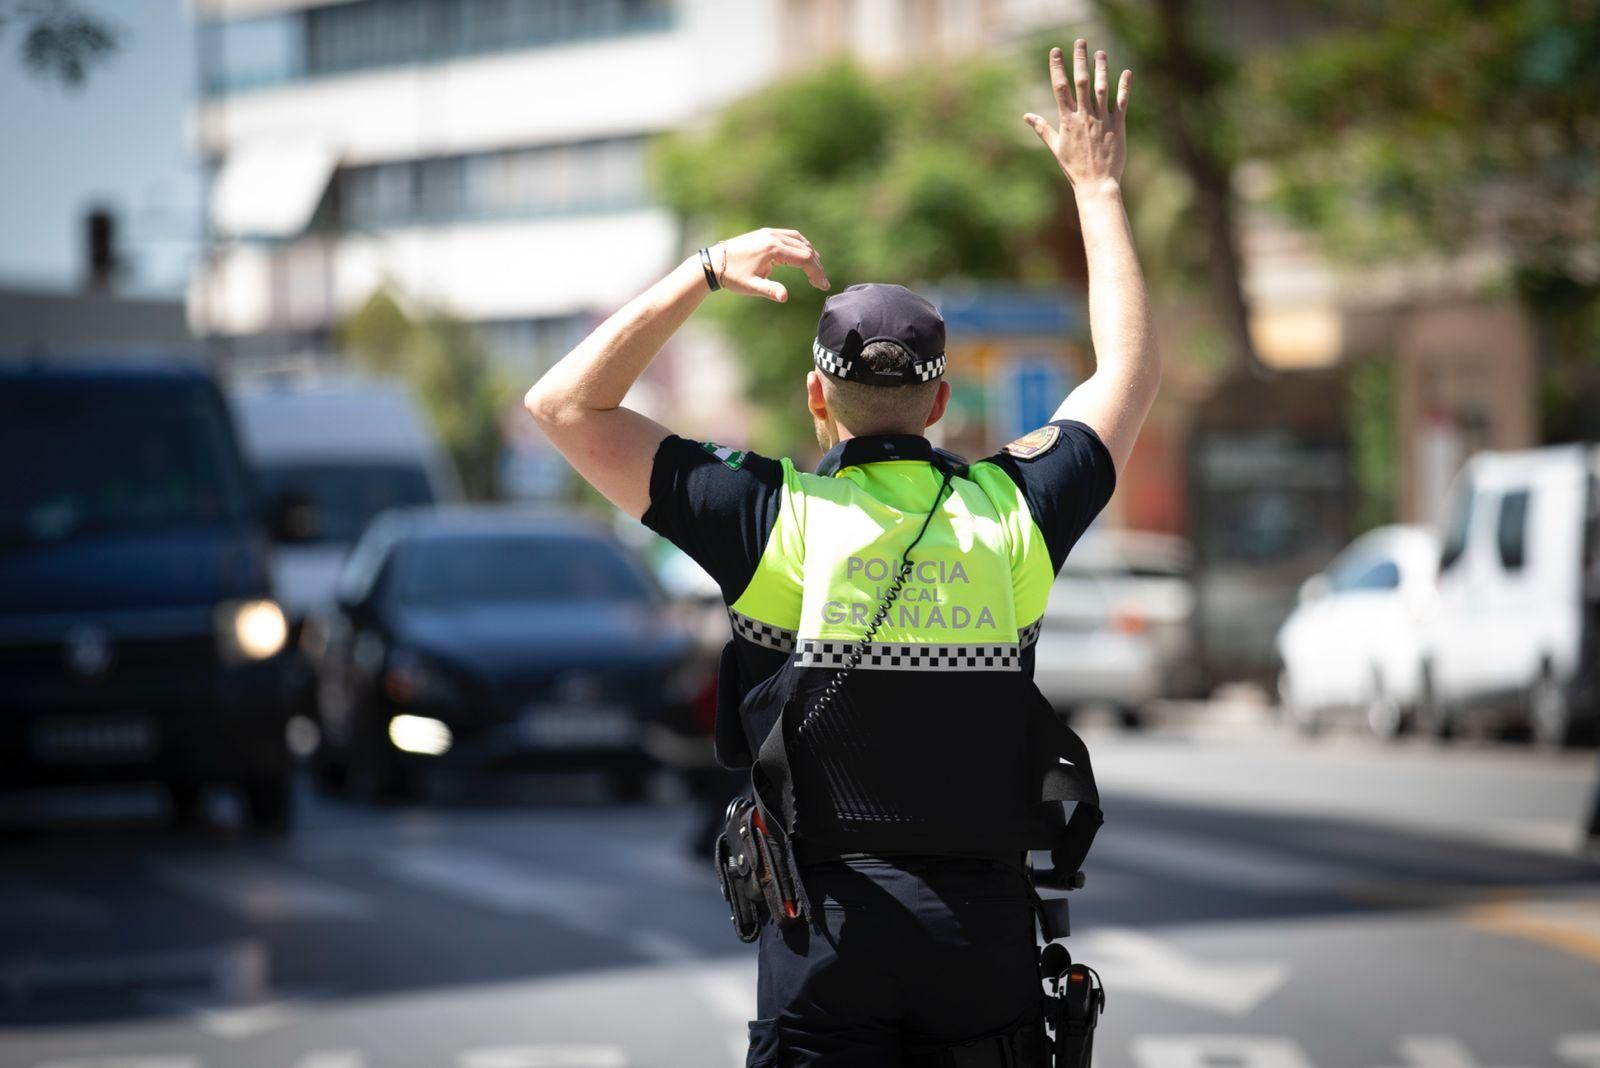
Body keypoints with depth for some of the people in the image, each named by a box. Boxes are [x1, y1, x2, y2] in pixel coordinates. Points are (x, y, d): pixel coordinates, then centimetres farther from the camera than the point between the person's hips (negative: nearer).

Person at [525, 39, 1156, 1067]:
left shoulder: (777, 519, -4)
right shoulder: (1014, 513, 3)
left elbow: (565, 405, 3)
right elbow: (1132, 370, 21)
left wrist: (704, 273, 6)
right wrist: (1099, 186, 29)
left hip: (830, 932, -2)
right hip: (990, 933, 2)